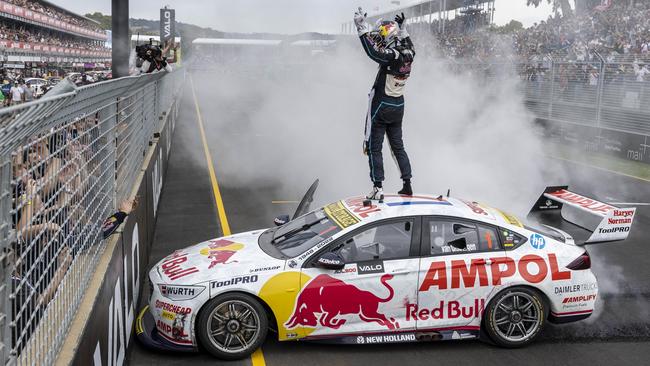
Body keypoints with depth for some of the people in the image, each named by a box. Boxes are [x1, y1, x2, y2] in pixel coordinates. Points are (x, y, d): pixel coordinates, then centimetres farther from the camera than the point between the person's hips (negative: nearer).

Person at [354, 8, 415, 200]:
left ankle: (378, 188, -3)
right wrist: (402, 29, 30)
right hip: (398, 107, 7)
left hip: (381, 106, -7)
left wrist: (362, 28, -31)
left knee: (374, 148, 0)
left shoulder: (392, 56, -22)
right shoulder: (408, 54, 0)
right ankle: (407, 185, 18)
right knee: (398, 146, 17)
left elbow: (373, 51, -34)